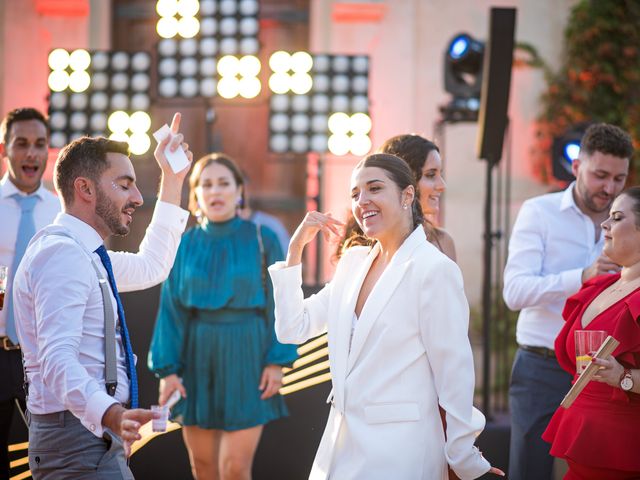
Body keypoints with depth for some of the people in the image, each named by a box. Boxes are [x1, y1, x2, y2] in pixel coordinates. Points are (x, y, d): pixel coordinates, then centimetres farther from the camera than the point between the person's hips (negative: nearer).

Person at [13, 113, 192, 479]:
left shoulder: (85, 255, 16)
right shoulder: (63, 253, -17)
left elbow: (151, 268, 35)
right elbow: (58, 359, -29)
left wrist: (172, 181, 30)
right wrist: (110, 414, -46)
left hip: (97, 438, 11)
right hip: (80, 439, -11)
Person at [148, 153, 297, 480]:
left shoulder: (262, 241, -2)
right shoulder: (185, 245, 3)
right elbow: (171, 310, 1)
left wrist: (277, 361, -9)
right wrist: (167, 368, -7)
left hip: (245, 360, -2)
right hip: (198, 360, 2)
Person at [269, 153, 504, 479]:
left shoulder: (436, 269, -12)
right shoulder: (353, 262, 10)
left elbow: (454, 375, -10)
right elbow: (293, 329, 9)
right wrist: (295, 250, 4)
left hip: (398, 453, -7)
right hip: (340, 448, 7)